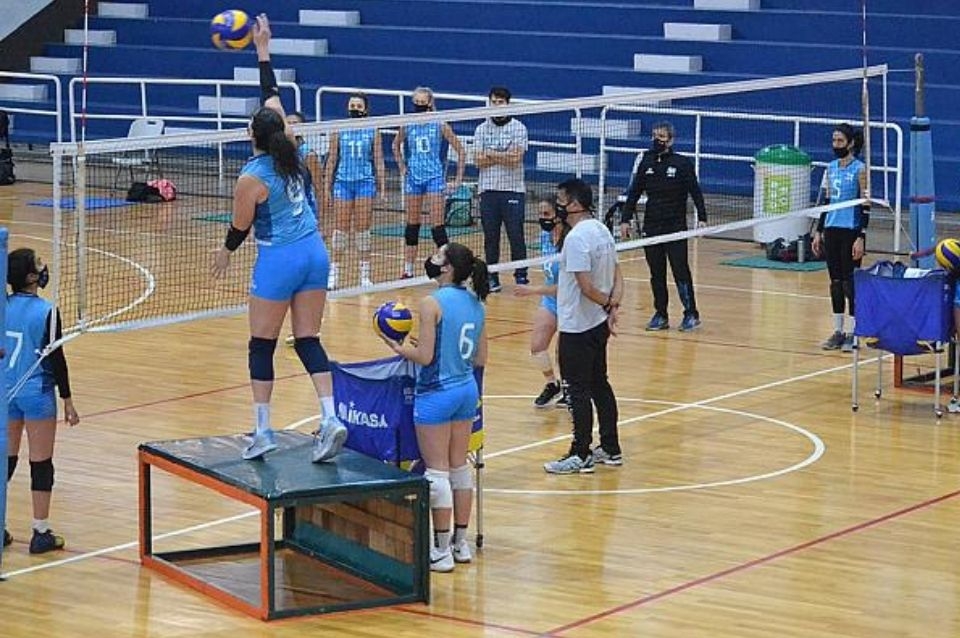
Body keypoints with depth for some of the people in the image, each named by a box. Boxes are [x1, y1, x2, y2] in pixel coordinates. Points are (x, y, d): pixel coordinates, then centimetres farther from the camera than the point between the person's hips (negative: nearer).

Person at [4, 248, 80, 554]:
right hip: (36, 393, -5)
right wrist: (67, 400, -5)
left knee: (6, 459, 14)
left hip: (7, 391, 5)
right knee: (41, 463, 4)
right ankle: (41, 534, 8)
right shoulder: (46, 312, -15)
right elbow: (56, 359, -12)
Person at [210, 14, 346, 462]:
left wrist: (225, 254, 21)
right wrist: (263, 49, 20)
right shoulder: (290, 154, 2)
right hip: (315, 253, 6)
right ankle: (330, 420, -7)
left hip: (278, 261, -6)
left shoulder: (251, 179, -13)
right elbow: (272, 96, 14)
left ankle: (263, 431, 6)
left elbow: (240, 228, 0)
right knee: (308, 341, 7)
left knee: (262, 345, 6)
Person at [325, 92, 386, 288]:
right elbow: (332, 159, 7)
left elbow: (378, 161, 5)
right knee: (340, 227, -2)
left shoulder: (372, 131, 4)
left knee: (363, 227, 1)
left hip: (365, 182, 0)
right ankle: (334, 271, 4)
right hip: (342, 181, 0)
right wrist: (327, 185, 3)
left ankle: (365, 274, 7)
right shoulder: (338, 130, 4)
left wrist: (382, 187, 0)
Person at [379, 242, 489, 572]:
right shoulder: (475, 303, 5)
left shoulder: (433, 303, -17)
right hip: (467, 390, 7)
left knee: (437, 472, 0)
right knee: (460, 467, 15)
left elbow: (425, 357, -18)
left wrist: (400, 348, -1)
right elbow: (481, 358, 9)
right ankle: (460, 543, 22)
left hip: (436, 394, -7)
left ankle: (441, 551, 3)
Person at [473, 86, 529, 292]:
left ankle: (521, 276, 5)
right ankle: (492, 278, 10)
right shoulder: (481, 129, 9)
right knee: (490, 237, 5)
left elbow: (516, 158, -12)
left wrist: (491, 154, -7)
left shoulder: (518, 128, 0)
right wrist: (504, 157, -9)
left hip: (513, 190, -3)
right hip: (488, 190, 3)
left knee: (516, 236, -3)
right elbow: (479, 161, -1)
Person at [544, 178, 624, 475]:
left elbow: (586, 286, -25)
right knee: (599, 385, 17)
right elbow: (617, 276, 9)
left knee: (579, 390, -2)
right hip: (598, 325, 9)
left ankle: (581, 456, 4)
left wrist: (608, 304, -10)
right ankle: (610, 449, 23)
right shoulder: (602, 230, 9)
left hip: (577, 327, -9)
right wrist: (613, 305, -3)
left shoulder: (577, 238, -21)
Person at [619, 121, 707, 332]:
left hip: (676, 227, -4)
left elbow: (695, 192, -4)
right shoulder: (646, 163, 7)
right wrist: (626, 219, 6)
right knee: (656, 274, 7)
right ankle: (660, 315, 13)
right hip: (651, 227, 4)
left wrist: (702, 218, -13)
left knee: (680, 271, -4)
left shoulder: (682, 163, -4)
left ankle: (691, 314, 4)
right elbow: (634, 193, 11)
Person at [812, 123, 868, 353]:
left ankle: (853, 334, 3)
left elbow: (865, 206, -10)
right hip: (831, 231, 6)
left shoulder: (860, 169, -8)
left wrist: (861, 238, -16)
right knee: (835, 282, 8)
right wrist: (818, 232, 12)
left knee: (850, 282, -3)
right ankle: (838, 331, 14)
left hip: (851, 232, -6)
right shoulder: (831, 168, 10)